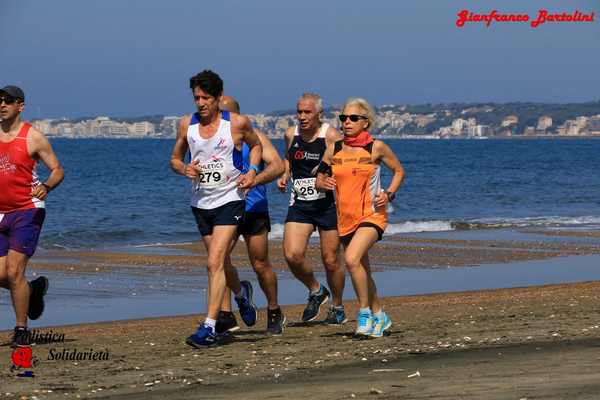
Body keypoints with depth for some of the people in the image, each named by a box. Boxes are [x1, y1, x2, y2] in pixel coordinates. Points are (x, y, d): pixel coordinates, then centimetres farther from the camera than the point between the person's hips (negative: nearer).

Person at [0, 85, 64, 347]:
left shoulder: (33, 137, -5)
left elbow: (57, 170, -3)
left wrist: (46, 187, -24)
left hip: (27, 211, -5)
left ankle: (21, 330, 0)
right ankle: (34, 289, 33)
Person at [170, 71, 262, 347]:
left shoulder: (237, 123, -7)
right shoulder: (186, 124, 0)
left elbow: (255, 145, 13)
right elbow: (175, 158, 12)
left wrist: (252, 171, -4)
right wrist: (184, 169, -11)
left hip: (229, 199, -5)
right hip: (200, 202, 5)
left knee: (214, 263, -17)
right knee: (219, 261, 18)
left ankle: (209, 327, -20)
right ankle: (241, 292, 49)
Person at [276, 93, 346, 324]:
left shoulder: (331, 136, -9)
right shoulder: (291, 135, 4)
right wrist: (284, 176, 6)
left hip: (328, 204, -3)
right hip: (299, 205, 3)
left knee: (330, 260, 3)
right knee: (292, 255, -14)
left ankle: (337, 307, 25)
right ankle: (315, 291, 14)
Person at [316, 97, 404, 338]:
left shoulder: (376, 147, -5)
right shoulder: (333, 149, 4)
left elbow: (398, 171, 8)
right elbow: (319, 180, 13)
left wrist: (389, 194, -7)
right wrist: (324, 183, -11)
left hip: (371, 215, -5)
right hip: (345, 218, 5)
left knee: (352, 259, -27)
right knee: (361, 271, 15)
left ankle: (365, 312, -12)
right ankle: (379, 316, 33)